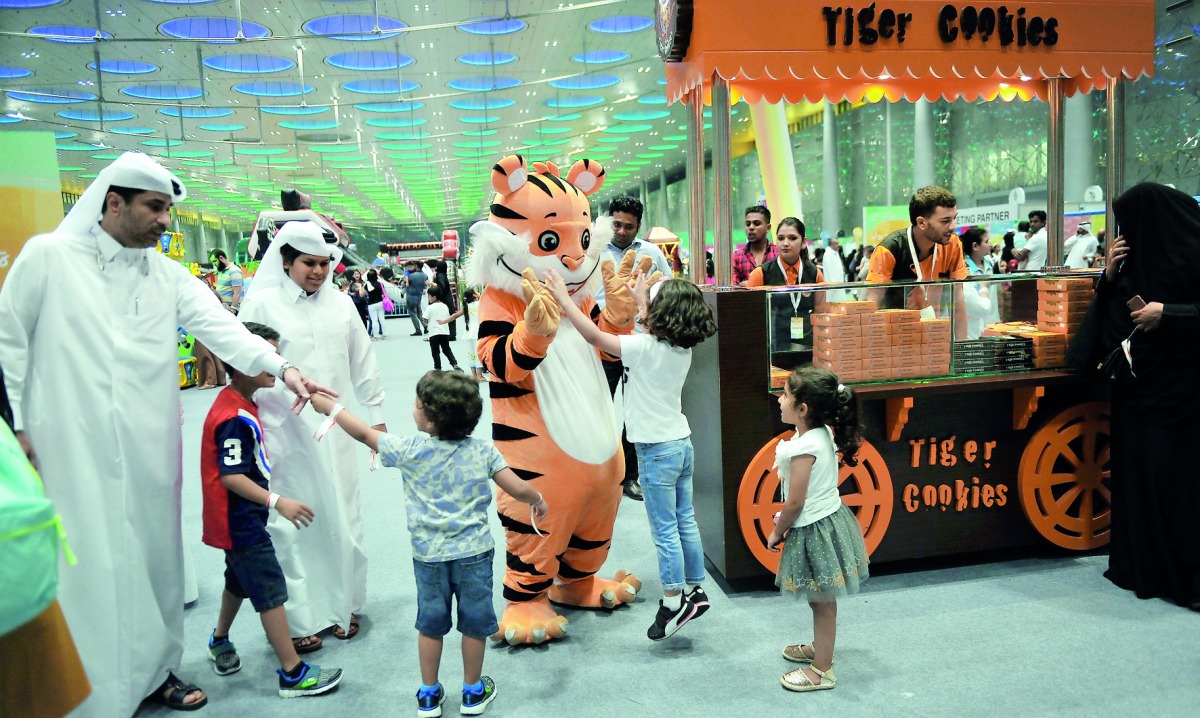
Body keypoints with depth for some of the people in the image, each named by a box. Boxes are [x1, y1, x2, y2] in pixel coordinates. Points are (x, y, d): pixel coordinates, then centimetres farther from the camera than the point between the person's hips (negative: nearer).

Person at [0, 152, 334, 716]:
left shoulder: (170, 277, 7)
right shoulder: (48, 256, -1)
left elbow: (224, 330, -6)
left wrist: (282, 368, -22)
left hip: (149, 451, 4)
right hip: (70, 448, -3)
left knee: (154, 555, 10)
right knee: (87, 562, 0)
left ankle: (155, 671, 27)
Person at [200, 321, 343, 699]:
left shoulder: (241, 405, 5)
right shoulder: (235, 419, -25)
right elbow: (230, 476, -28)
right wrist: (277, 502, -33)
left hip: (239, 519, 10)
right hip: (241, 521, -10)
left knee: (240, 580, 27)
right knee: (271, 591, -4)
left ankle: (220, 642, 49)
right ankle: (293, 674, 4)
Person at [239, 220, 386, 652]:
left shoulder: (341, 304, 9)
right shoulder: (261, 304, -3)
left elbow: (363, 364, 14)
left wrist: (376, 415, 16)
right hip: (282, 430, -3)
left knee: (341, 518, 10)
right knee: (291, 524, 2)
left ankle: (343, 604, 27)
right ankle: (299, 618, 16)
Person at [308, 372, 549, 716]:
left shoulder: (410, 450, -12)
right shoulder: (483, 450, -10)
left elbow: (364, 433, -1)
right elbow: (519, 489, -10)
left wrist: (324, 402, 12)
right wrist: (538, 500, 13)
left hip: (429, 556, 0)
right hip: (474, 553, 0)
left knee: (430, 624, 17)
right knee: (474, 624, 15)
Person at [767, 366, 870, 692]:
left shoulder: (804, 448, -27)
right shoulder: (825, 433, 0)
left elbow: (795, 502, -22)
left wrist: (777, 533, -6)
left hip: (814, 530, -9)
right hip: (830, 518, 9)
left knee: (822, 602, 6)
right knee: (821, 599, 25)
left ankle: (821, 671, 21)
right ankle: (820, 648, 44)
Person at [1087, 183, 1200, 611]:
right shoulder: (1135, 258, 11)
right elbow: (1110, 315, 15)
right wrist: (1109, 276, 2)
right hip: (1134, 383, 8)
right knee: (1133, 471, 10)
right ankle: (1142, 564, 21)